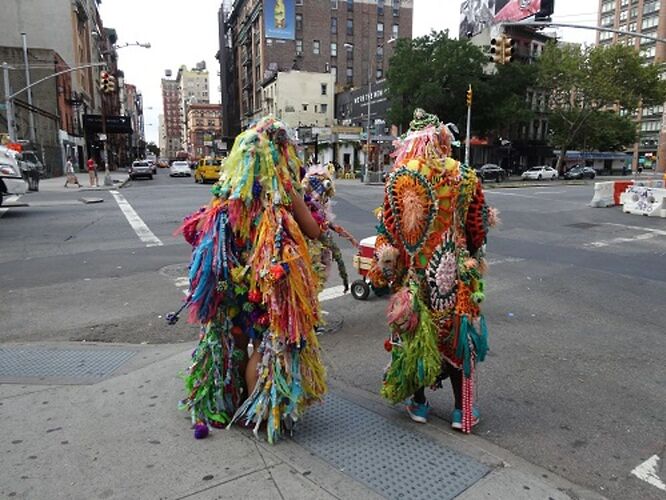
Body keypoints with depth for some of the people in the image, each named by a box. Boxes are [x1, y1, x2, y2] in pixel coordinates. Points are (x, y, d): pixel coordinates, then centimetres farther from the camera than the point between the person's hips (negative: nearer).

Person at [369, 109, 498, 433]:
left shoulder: (399, 177, -8)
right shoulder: (464, 175, -5)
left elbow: (388, 229, -6)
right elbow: (477, 227, 4)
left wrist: (383, 271, 5)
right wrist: (471, 257, 22)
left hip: (414, 271, 0)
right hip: (454, 270, 1)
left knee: (415, 332, 14)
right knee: (457, 334, 12)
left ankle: (419, 403, 27)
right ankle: (462, 410, 22)